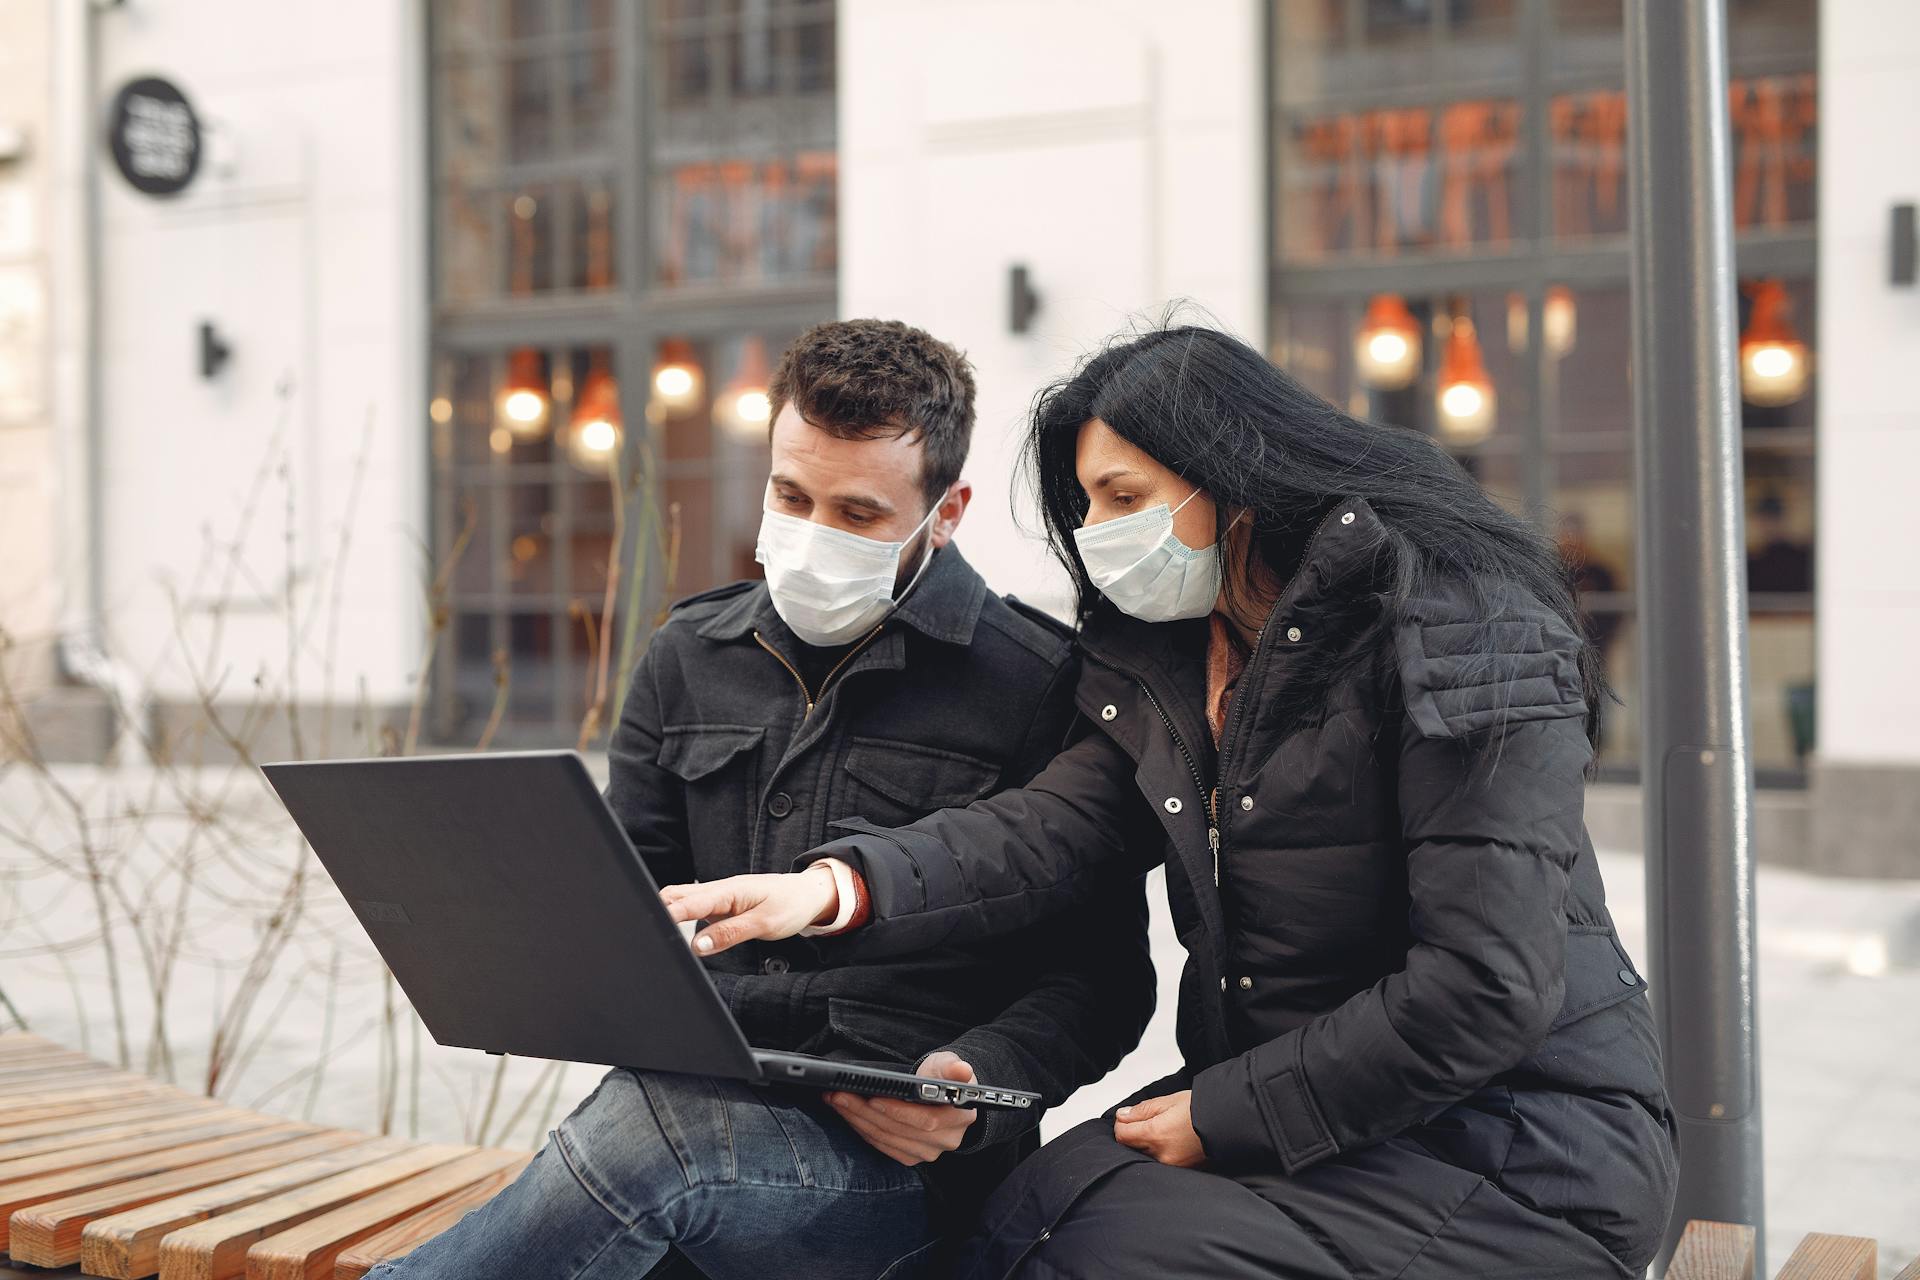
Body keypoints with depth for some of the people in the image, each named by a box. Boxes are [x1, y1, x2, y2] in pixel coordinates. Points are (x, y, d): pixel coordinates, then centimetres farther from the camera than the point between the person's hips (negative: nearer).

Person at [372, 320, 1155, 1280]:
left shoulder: (1042, 685, -2)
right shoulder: (688, 659, 15)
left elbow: (1100, 974, -1)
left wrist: (975, 1085, -19)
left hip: (899, 1164, -3)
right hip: (697, 1103, 4)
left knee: (647, 1122, -34)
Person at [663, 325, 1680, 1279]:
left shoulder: (1461, 629, -14)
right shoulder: (1165, 662, 10)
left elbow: (1489, 988, -20)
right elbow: (1052, 827, -4)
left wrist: (1224, 1115, -16)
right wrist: (836, 887, -22)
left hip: (1518, 1152, -6)